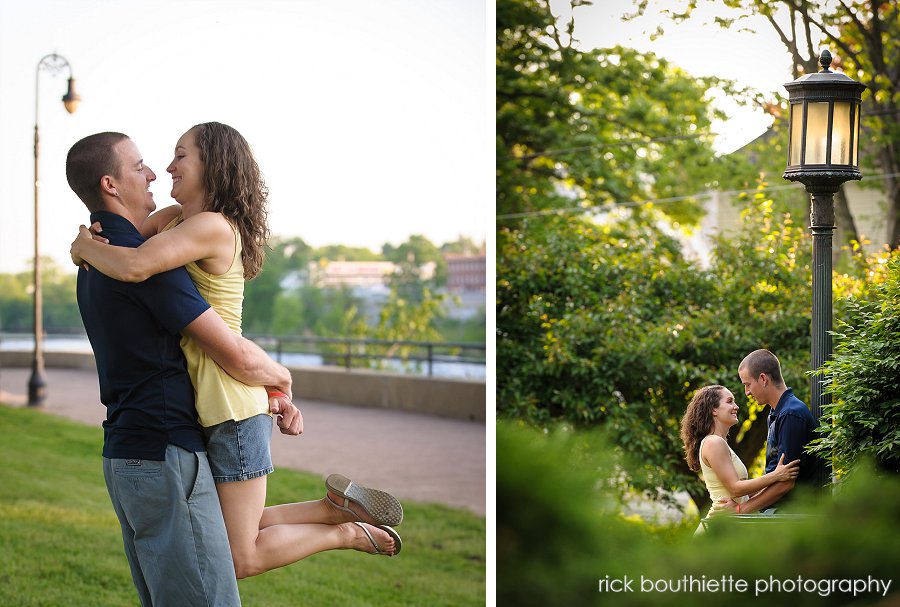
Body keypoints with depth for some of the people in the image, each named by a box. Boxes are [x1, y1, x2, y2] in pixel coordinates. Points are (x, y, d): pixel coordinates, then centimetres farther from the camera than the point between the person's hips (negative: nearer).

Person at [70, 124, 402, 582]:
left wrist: (85, 247, -12)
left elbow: (133, 266, -31)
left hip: (231, 403, -10)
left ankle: (347, 533, 12)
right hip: (202, 406, 10)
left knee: (241, 559, -4)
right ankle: (337, 507, 20)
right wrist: (95, 238, -3)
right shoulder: (173, 218, 11)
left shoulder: (212, 226, -18)